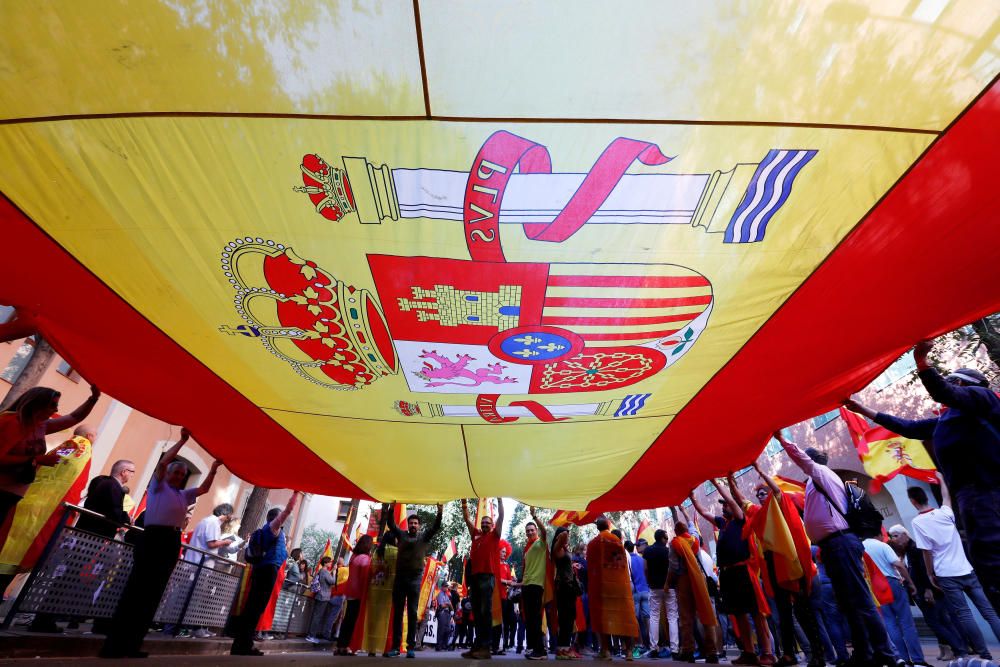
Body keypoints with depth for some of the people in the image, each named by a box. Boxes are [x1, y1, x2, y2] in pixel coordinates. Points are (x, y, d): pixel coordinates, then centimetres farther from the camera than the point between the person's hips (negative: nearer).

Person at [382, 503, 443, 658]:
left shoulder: (424, 536, 5)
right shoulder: (401, 534, 8)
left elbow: (435, 527, -7)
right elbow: (391, 525, -1)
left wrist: (440, 513, -22)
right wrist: (390, 510, -16)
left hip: (415, 578, -1)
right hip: (400, 577, 1)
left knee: (412, 613, 3)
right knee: (397, 612, 6)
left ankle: (410, 647, 8)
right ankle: (396, 646, 13)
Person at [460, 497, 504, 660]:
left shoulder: (494, 535, 7)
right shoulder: (476, 534, 19)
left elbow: (501, 516, 0)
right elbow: (467, 519, 21)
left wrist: (499, 499, -3)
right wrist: (464, 502, 16)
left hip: (488, 575, -5)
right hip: (474, 575, 6)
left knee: (486, 611, -5)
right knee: (477, 612, 10)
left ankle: (485, 647, -3)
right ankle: (477, 646, 15)